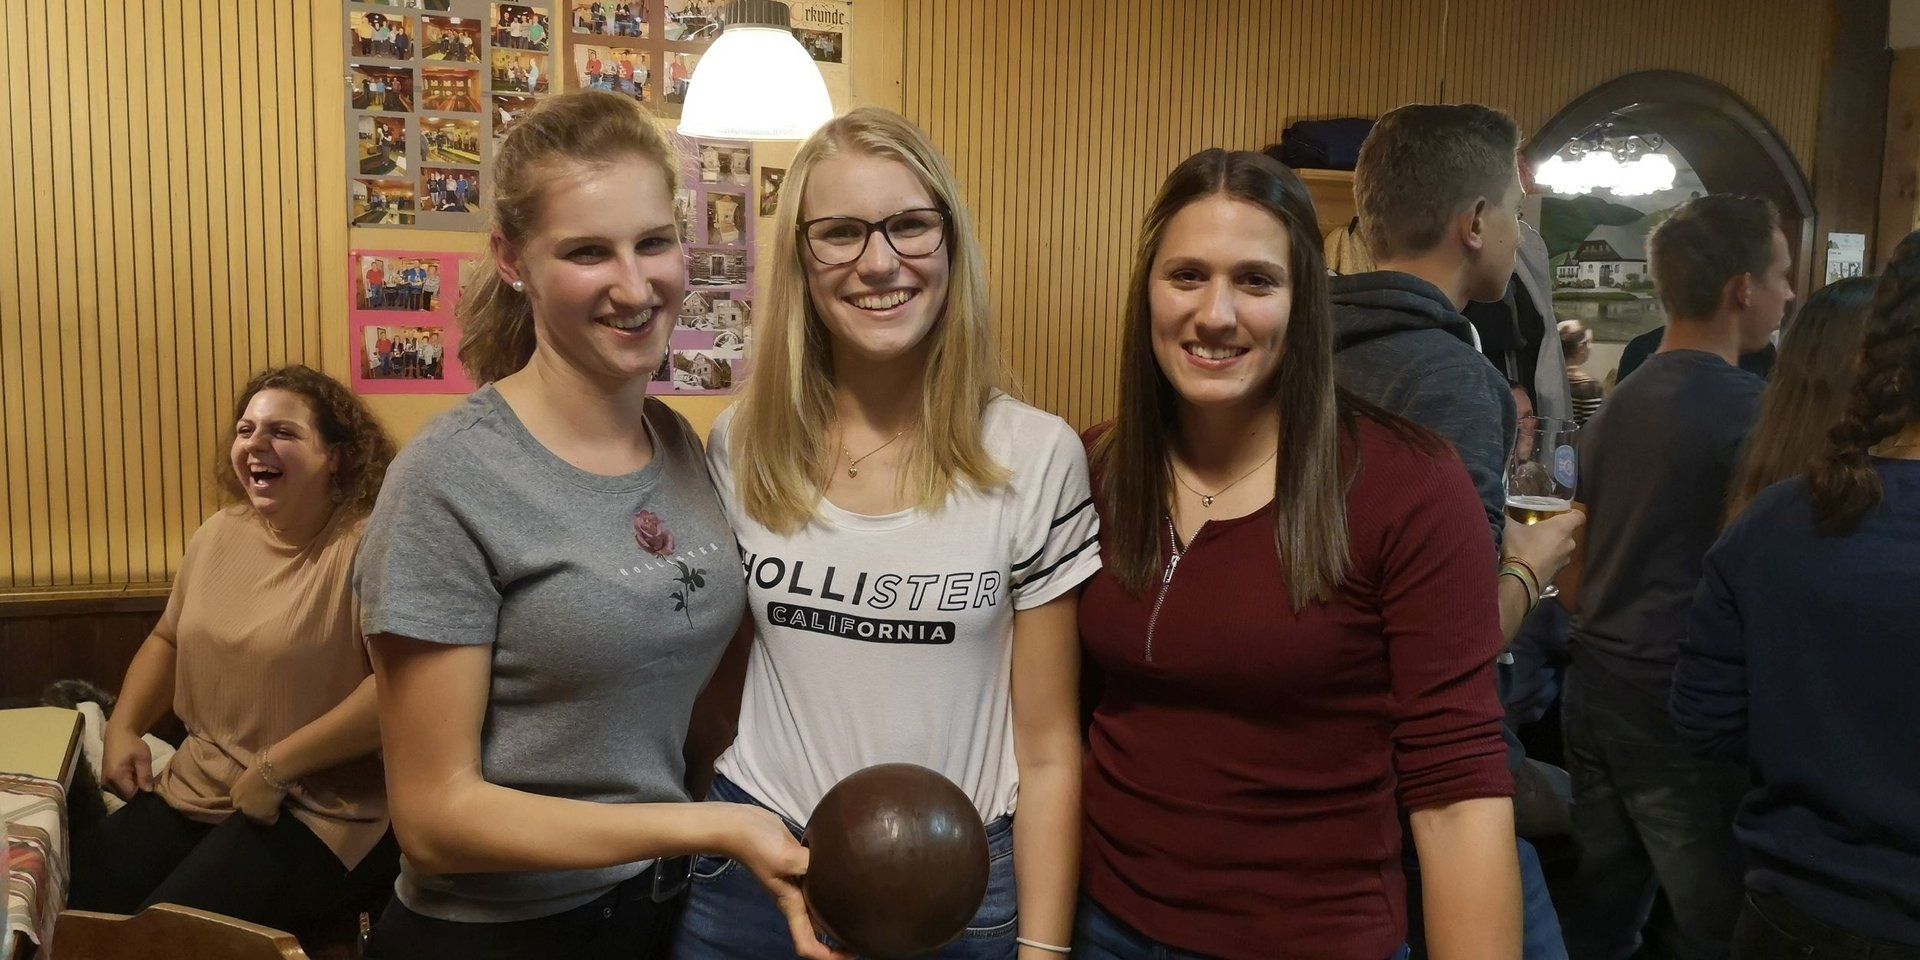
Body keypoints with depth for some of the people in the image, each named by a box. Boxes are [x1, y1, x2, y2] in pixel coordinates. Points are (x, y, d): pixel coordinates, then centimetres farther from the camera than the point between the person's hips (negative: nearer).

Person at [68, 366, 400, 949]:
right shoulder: (218, 535, 9)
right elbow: (169, 639, 24)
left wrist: (275, 769, -22)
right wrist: (124, 726, 6)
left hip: (319, 809, -7)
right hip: (195, 789, 8)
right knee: (66, 907, -3)